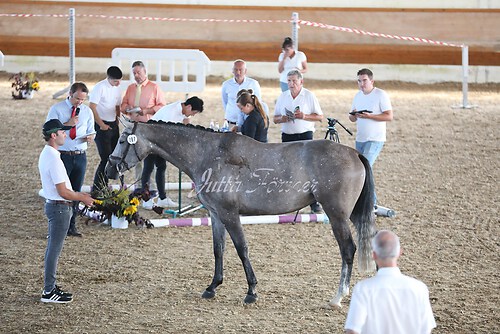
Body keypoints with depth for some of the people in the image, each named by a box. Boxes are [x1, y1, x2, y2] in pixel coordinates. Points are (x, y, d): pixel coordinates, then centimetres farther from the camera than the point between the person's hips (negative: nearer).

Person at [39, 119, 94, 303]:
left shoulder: (46, 154, 9)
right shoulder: (53, 158, -23)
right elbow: (62, 192, -22)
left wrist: (79, 194, 16)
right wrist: (83, 198, -8)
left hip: (53, 205, 10)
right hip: (60, 208, -10)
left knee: (52, 248, 16)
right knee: (54, 249, -3)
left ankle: (50, 286, 24)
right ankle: (49, 292, 3)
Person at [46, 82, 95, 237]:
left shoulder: (87, 111, 10)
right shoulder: (57, 109, -4)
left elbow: (91, 131, 17)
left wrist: (91, 136, -7)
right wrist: (67, 124, -19)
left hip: (80, 156, 4)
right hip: (62, 155, -4)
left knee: (76, 191, 10)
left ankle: (71, 226, 19)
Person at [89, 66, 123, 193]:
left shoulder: (117, 88, 9)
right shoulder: (100, 87, -14)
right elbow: (92, 108, -16)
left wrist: (117, 123, 11)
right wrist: (101, 125, -16)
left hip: (113, 124, 8)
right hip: (102, 126, -8)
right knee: (106, 158, -11)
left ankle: (104, 186, 17)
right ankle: (97, 188, -2)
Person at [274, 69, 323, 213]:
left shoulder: (309, 95, 0)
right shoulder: (282, 97, 12)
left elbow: (319, 116, -1)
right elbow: (275, 119, 14)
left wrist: (304, 116, -16)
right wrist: (281, 119, -9)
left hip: (305, 136, -4)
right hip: (287, 136, 4)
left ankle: (314, 202, -9)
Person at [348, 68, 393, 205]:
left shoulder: (381, 95, -9)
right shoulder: (358, 96, 13)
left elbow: (389, 116, -15)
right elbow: (352, 118, 16)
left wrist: (369, 116, -23)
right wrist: (353, 115, -9)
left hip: (375, 140, -8)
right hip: (360, 139, 8)